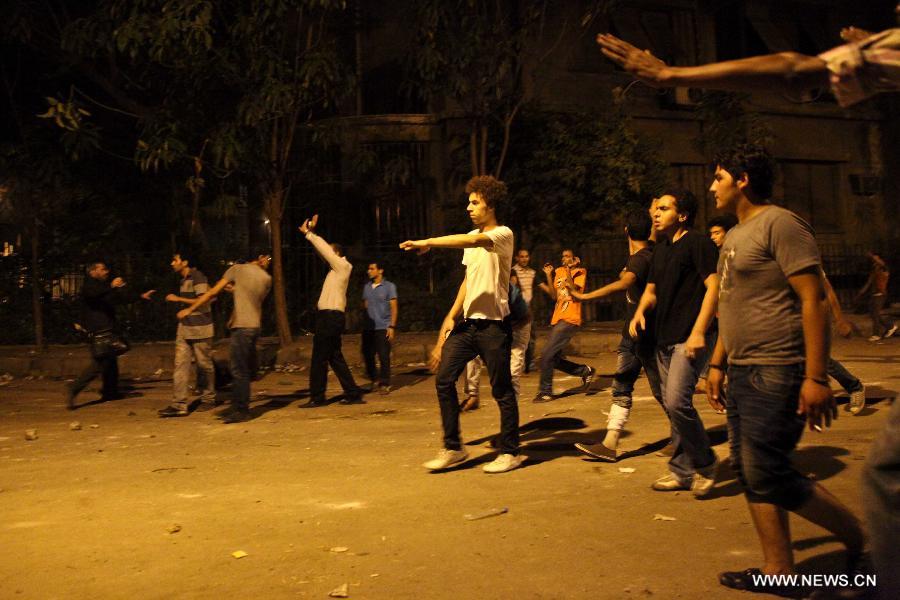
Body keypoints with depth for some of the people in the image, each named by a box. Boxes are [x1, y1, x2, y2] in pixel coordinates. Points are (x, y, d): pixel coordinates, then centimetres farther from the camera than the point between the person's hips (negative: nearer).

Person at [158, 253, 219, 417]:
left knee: (204, 365, 3)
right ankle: (179, 404, -6)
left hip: (200, 329, -8)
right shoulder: (183, 280, 16)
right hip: (184, 329, 8)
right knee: (180, 364, -3)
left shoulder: (198, 277, -11)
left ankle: (208, 399, 19)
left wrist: (178, 299, -15)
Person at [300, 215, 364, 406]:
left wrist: (308, 233, 3)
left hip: (330, 317, -9)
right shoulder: (336, 267, 18)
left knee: (319, 358, -5)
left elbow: (325, 248, -7)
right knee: (335, 358, 10)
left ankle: (317, 397, -1)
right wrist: (311, 232, 17)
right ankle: (353, 394, 11)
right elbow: (323, 250, 24)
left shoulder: (343, 266, -5)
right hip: (329, 317, 9)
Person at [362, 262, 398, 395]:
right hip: (368, 328, 5)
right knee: (368, 355, 4)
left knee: (384, 356, -5)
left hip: (383, 327, -4)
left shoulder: (389, 286, 1)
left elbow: (394, 308, -2)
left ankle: (384, 384, 4)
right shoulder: (366, 287, 14)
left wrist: (392, 326, -10)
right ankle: (374, 380, 21)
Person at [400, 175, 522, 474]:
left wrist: (428, 243, -30)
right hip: (467, 323, 7)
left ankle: (510, 452, 14)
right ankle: (453, 448, 11)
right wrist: (451, 316, 13)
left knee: (502, 390, 0)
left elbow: (475, 241, -29)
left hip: (494, 324, -7)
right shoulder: (471, 238, 17)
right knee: (444, 379, 0)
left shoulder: (503, 234, -8)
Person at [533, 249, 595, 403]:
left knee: (547, 354, -14)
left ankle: (545, 392, -4)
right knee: (555, 359, 8)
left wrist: (568, 272, -22)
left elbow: (574, 292, -17)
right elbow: (554, 295, 8)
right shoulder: (559, 271, 16)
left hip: (569, 320, -8)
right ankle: (585, 370, 25)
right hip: (557, 319, 8)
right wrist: (548, 276, -1)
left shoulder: (580, 272, -2)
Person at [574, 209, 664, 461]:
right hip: (632, 334, 10)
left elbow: (623, 283, -41)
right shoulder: (649, 252, 7)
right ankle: (609, 445, 5)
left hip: (645, 334, -10)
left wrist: (585, 296, -46)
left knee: (660, 389, 2)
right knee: (621, 389, 5)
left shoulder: (640, 259, -22)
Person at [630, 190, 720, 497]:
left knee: (677, 401, -18)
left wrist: (699, 332, -22)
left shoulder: (698, 243, -7)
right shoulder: (660, 249, 18)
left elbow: (713, 286, -14)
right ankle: (682, 471, 20)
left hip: (688, 338, -9)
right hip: (664, 339, 9)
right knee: (672, 405, 10)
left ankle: (705, 463, 1)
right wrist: (640, 312, 3)